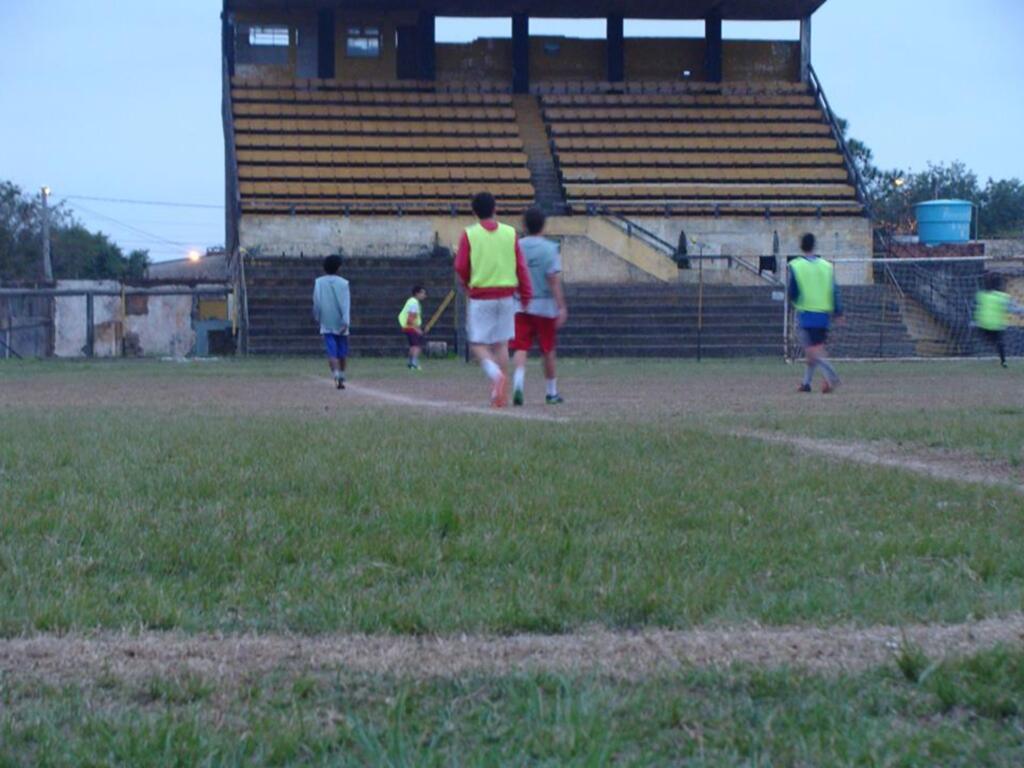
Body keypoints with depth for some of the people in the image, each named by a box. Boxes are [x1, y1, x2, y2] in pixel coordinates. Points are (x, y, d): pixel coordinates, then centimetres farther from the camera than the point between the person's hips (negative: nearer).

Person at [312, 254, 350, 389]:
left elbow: (316, 302, 4)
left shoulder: (319, 282, 2)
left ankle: (336, 376, -25)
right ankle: (341, 378, 15)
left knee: (331, 351, -5)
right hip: (340, 322, 0)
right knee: (343, 351, 13)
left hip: (326, 323, 0)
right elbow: (345, 303, -11)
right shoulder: (343, 283, -3)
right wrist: (346, 321, -17)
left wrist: (317, 317, 18)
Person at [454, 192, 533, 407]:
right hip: (506, 295, 3)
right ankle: (501, 394, 8)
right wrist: (526, 296, 6)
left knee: (478, 344, 4)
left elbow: (461, 268, -4)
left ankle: (495, 373, -25)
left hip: (480, 296, -3)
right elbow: (521, 267, 1)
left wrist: (467, 285, 16)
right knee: (501, 344, 10)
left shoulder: (469, 235, -5)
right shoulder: (510, 233, 3)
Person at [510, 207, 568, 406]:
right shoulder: (549, 248, -6)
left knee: (520, 348, -5)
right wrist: (561, 307, -12)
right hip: (544, 306, -1)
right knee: (548, 351, 12)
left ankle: (518, 382, -31)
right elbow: (554, 279, -13)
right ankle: (552, 392, 23)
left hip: (520, 307, 1)